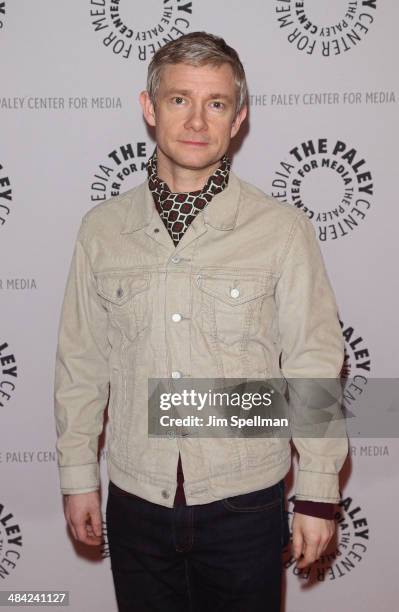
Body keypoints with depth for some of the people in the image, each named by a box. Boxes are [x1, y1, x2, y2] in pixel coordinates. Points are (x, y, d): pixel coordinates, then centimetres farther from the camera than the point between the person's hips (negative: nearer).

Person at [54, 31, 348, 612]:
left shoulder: (283, 230, -8)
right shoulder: (101, 228, -1)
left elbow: (313, 368, -5)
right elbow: (82, 362, 5)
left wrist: (318, 496, -3)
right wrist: (78, 475, 8)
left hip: (245, 503, -2)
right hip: (137, 503, 2)